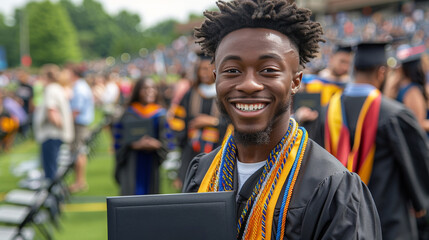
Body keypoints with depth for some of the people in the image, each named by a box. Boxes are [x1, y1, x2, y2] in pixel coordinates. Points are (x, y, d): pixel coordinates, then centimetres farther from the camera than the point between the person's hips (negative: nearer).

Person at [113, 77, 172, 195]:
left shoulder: (161, 114, 9)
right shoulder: (129, 114, 4)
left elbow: (167, 141, 5)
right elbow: (120, 141, -1)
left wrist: (156, 144, -17)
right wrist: (135, 145, -19)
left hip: (153, 164, 2)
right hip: (132, 164, -2)